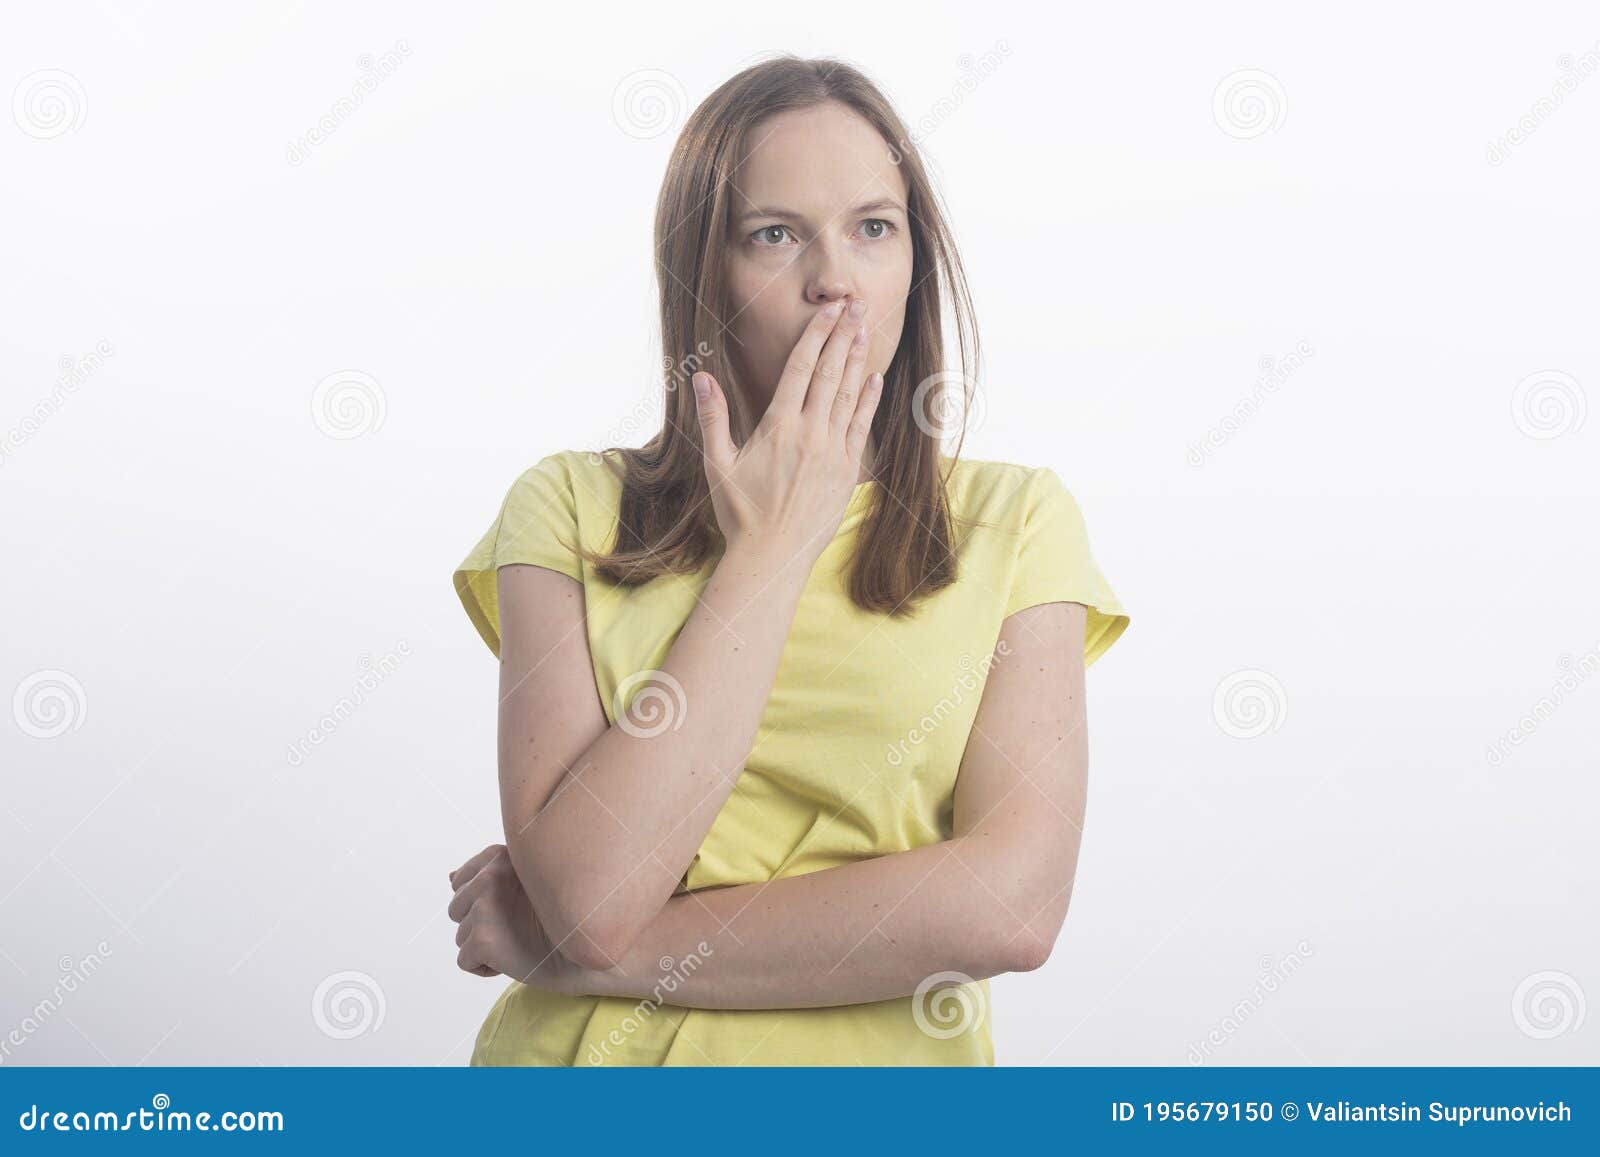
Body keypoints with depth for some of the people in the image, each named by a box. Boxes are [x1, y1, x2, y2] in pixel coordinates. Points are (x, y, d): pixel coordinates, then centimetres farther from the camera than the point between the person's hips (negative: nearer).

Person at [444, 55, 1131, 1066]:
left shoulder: (1013, 518, 3)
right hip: (583, 1059, 1)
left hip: (874, 1060, -1)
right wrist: (774, 542, -6)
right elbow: (592, 894, -10)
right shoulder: (569, 509, 2)